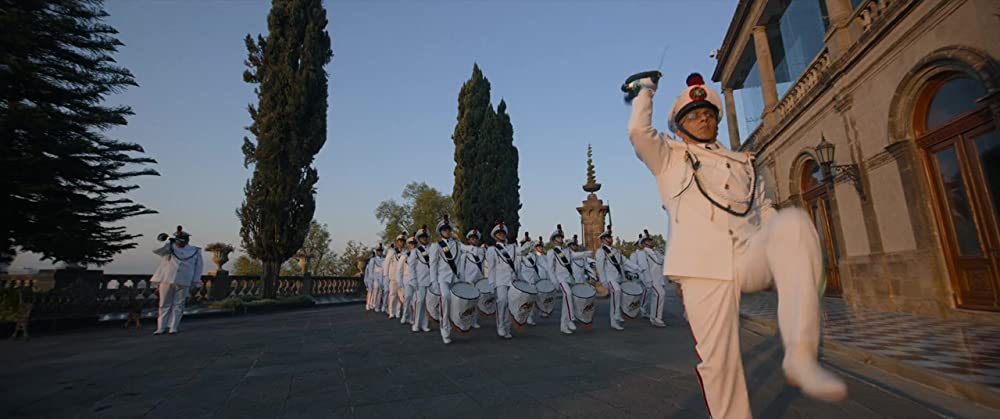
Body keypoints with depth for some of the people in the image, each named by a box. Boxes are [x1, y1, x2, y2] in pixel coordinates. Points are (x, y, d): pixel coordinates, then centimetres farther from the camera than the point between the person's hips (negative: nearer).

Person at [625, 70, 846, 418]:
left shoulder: (743, 163, 27)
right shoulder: (669, 157, 16)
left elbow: (764, 211, 26)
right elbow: (638, 131, -2)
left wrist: (795, 253, 10)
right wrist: (646, 90, 13)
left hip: (749, 255, 3)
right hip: (703, 265, -3)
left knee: (794, 222, -29)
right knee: (718, 358, -8)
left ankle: (800, 354, -30)